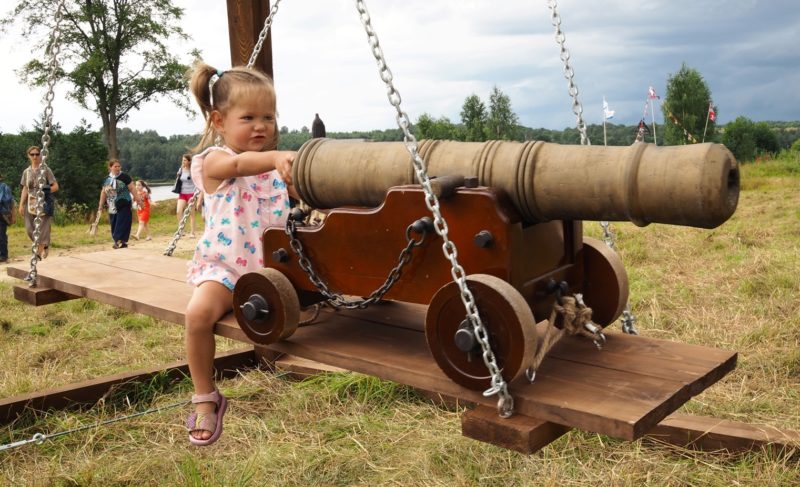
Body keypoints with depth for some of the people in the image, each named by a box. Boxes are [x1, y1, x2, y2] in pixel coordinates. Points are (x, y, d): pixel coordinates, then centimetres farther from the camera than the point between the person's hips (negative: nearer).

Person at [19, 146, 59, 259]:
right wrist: (21, 205, 8)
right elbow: (25, 189, 13)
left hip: (43, 203, -4)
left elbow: (56, 186, -3)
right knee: (29, 229, 3)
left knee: (42, 228, -6)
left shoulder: (46, 170, -2)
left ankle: (40, 250, 5)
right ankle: (44, 244, 23)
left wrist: (46, 190, -19)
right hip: (30, 203, 4)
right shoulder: (26, 171, 10)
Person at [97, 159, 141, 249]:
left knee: (122, 224, -10)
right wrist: (100, 206, 18)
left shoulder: (124, 177, -5)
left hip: (124, 205, -5)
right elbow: (103, 192, 17)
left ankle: (121, 240, -11)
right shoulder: (106, 179, 9)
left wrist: (137, 199, -10)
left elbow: (132, 188, -5)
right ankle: (118, 241, 14)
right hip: (112, 207, 5)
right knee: (114, 225, 7)